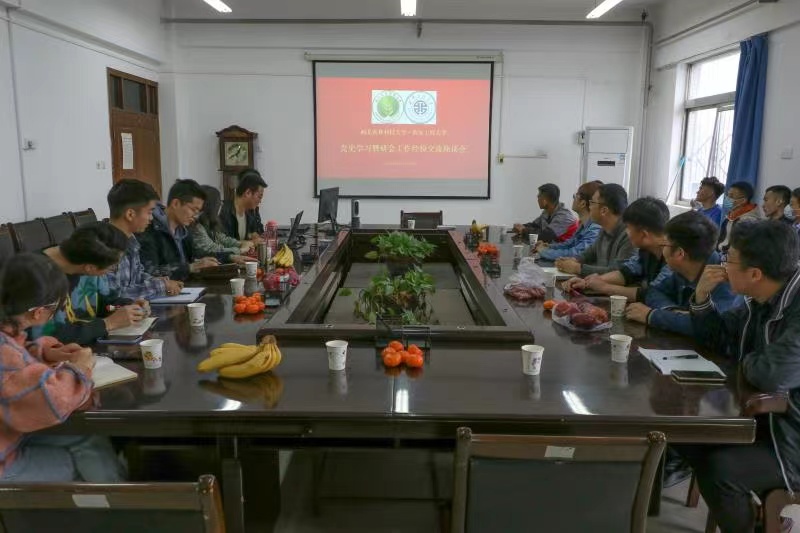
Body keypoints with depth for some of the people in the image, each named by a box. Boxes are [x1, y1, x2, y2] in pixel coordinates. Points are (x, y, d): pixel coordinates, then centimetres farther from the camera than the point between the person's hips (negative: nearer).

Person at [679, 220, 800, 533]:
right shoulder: (761, 300, 1)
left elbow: (772, 375, -39)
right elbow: (716, 339, 12)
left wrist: (744, 362, -14)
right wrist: (702, 296, -6)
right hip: (766, 416, 9)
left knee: (722, 468, -25)